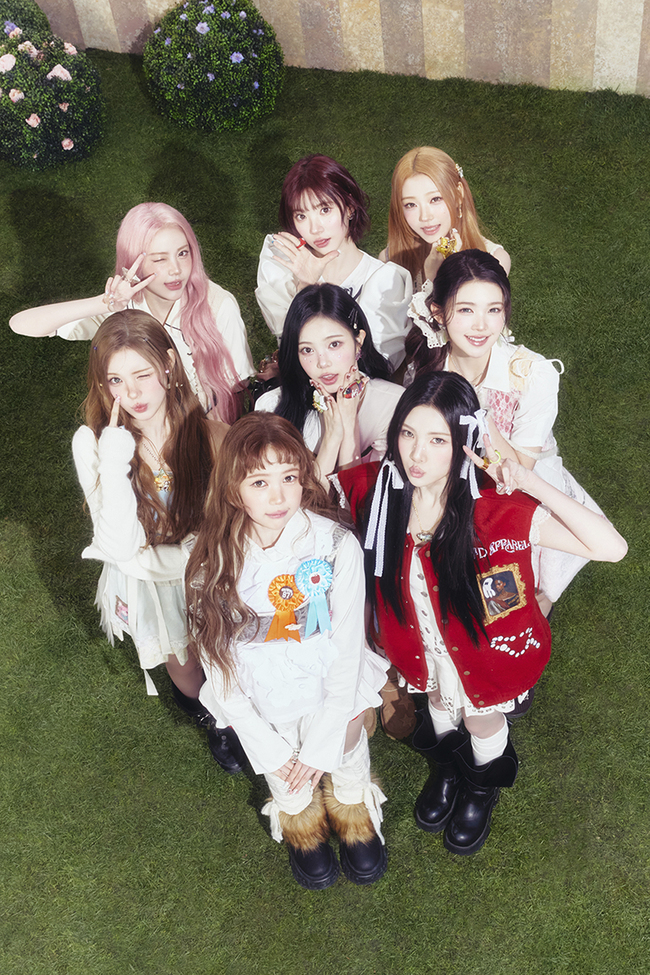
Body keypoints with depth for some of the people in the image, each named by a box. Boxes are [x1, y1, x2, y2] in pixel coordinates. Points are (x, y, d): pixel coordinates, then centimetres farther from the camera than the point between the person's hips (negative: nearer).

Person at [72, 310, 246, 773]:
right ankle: (214, 720, 62)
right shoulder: (92, 443, -21)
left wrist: (155, 554, -22)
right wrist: (114, 460, -35)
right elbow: (122, 546, -29)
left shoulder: (209, 434, -22)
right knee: (185, 674, 26)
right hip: (147, 589, 1)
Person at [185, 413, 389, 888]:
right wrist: (269, 748, -9)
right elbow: (217, 665, -9)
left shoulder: (337, 546, -22)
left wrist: (321, 745, -13)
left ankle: (356, 823, 55)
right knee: (294, 795, 20)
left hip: (333, 698, -1)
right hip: (265, 712, 1)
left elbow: (347, 652, -16)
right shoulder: (214, 563, -18)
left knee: (347, 783, 19)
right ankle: (304, 832, 57)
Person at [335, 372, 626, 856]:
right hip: (423, 641, 3)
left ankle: (485, 783, 64)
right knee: (438, 701, 34)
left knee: (481, 721, 28)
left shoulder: (495, 511, -36)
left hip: (482, 644, -2)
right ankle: (449, 763, 69)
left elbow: (611, 548, -40)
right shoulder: (376, 485, -26)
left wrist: (533, 483, -44)